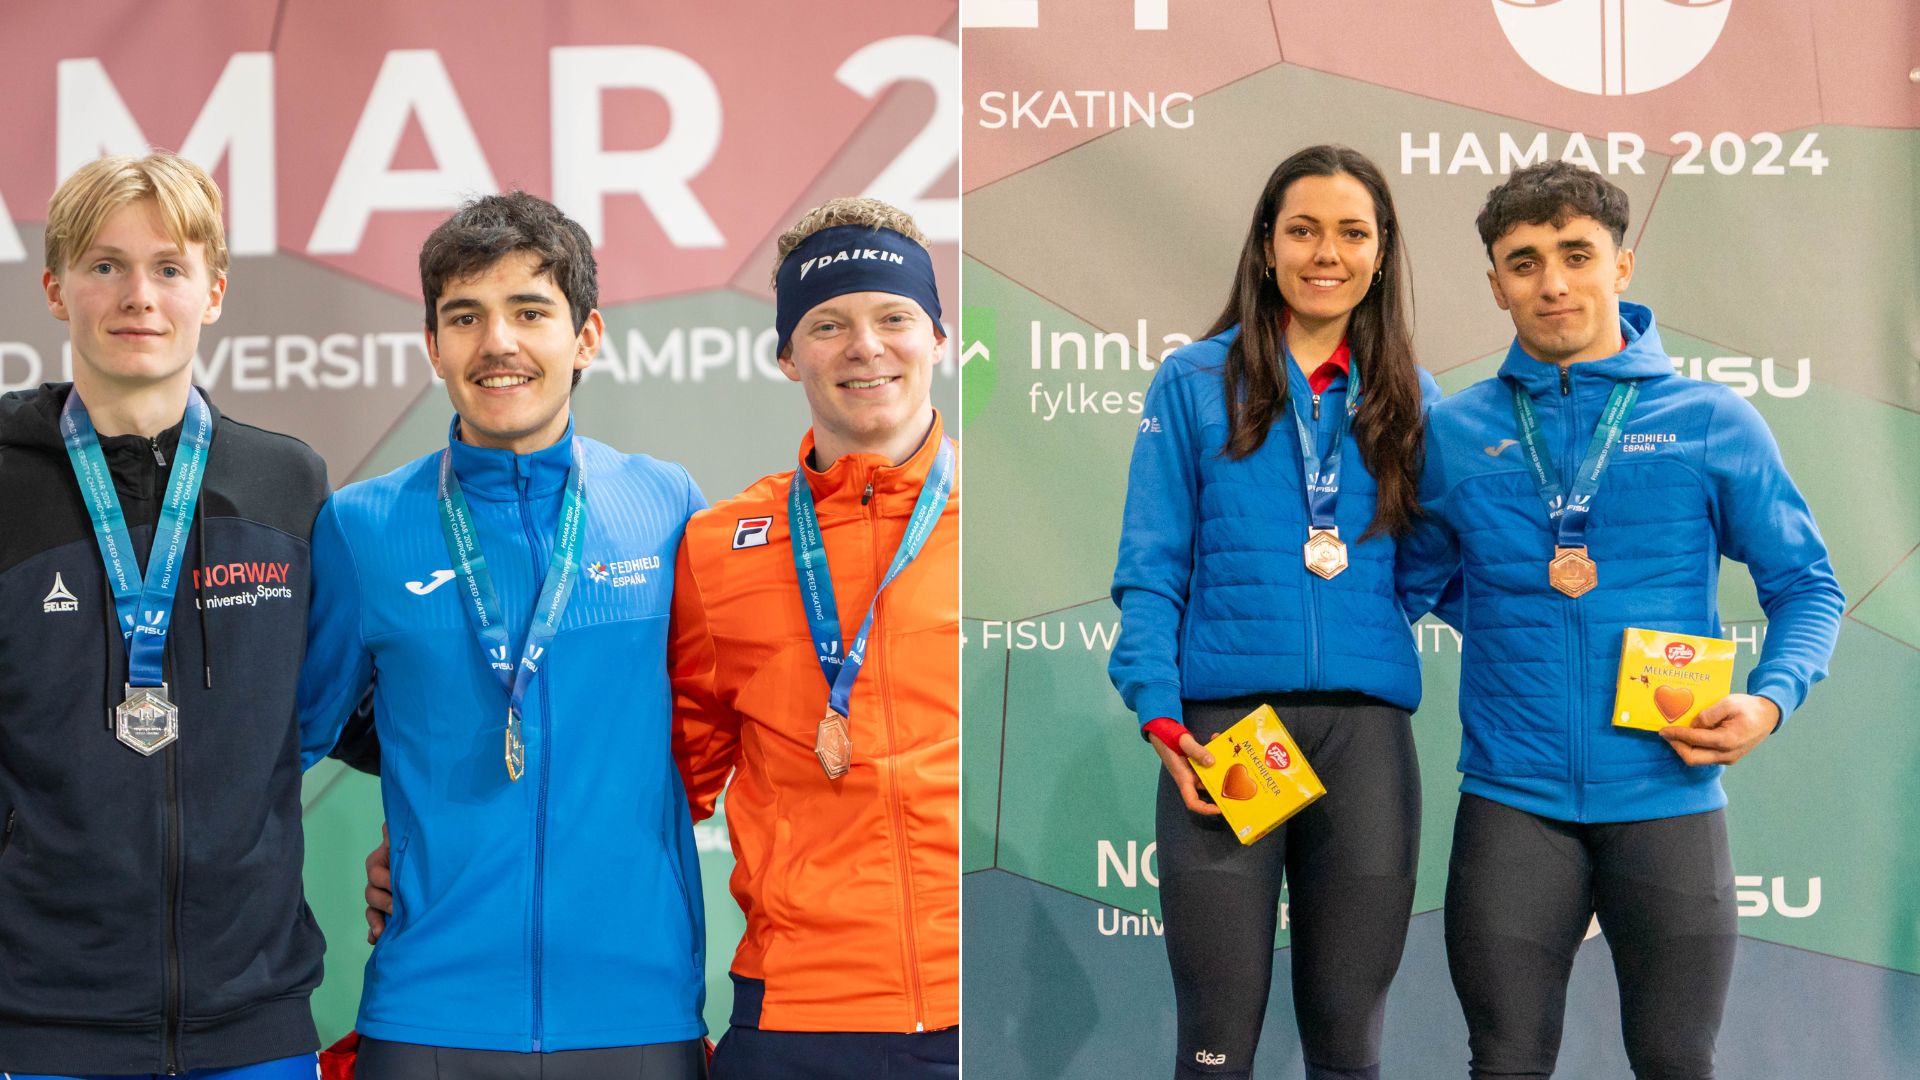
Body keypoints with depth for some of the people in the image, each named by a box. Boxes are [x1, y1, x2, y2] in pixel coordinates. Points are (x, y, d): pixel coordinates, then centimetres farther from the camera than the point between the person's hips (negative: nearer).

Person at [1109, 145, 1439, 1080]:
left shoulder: (1410, 400, 13)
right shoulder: (1194, 384, 5)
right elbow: (1150, 570, 1)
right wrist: (1161, 717, -10)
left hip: (1366, 732, 2)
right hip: (1223, 727, -2)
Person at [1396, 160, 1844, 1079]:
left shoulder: (1711, 422, 2)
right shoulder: (1454, 433, 5)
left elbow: (1806, 587, 6)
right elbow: (1419, 582, 17)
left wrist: (1769, 701, -11)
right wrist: (1525, 621, 1)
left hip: (1668, 797, -1)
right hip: (1513, 799, 1)